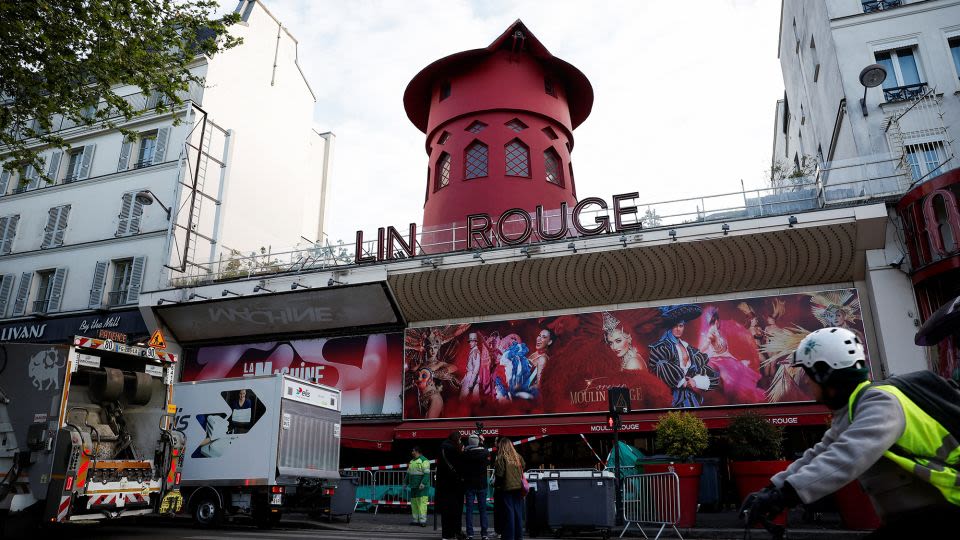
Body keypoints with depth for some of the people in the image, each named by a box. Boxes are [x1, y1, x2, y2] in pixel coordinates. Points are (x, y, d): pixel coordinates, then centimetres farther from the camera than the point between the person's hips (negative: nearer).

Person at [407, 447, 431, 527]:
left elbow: (427, 473, -17)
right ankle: (416, 520, 13)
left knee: (422, 502, -11)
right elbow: (408, 473, 25)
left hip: (422, 487, -8)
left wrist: (423, 483, -25)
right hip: (413, 486, 8)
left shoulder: (424, 460, -8)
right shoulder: (412, 461, 18)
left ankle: (423, 520, -12)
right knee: (414, 503, 7)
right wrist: (406, 483, 22)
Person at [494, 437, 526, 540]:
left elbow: (499, 474, -13)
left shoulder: (501, 458, -11)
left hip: (507, 488, -5)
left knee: (508, 513, 3)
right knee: (518, 512, 13)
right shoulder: (518, 457, 3)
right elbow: (523, 470, 10)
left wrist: (496, 483, 4)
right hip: (518, 487, 5)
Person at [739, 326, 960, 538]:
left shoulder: (879, 403, -20)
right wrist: (772, 489, 2)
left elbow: (847, 458, -35)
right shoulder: (847, 413, 12)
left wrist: (786, 494, -40)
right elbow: (817, 457, 12)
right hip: (906, 518, 9)